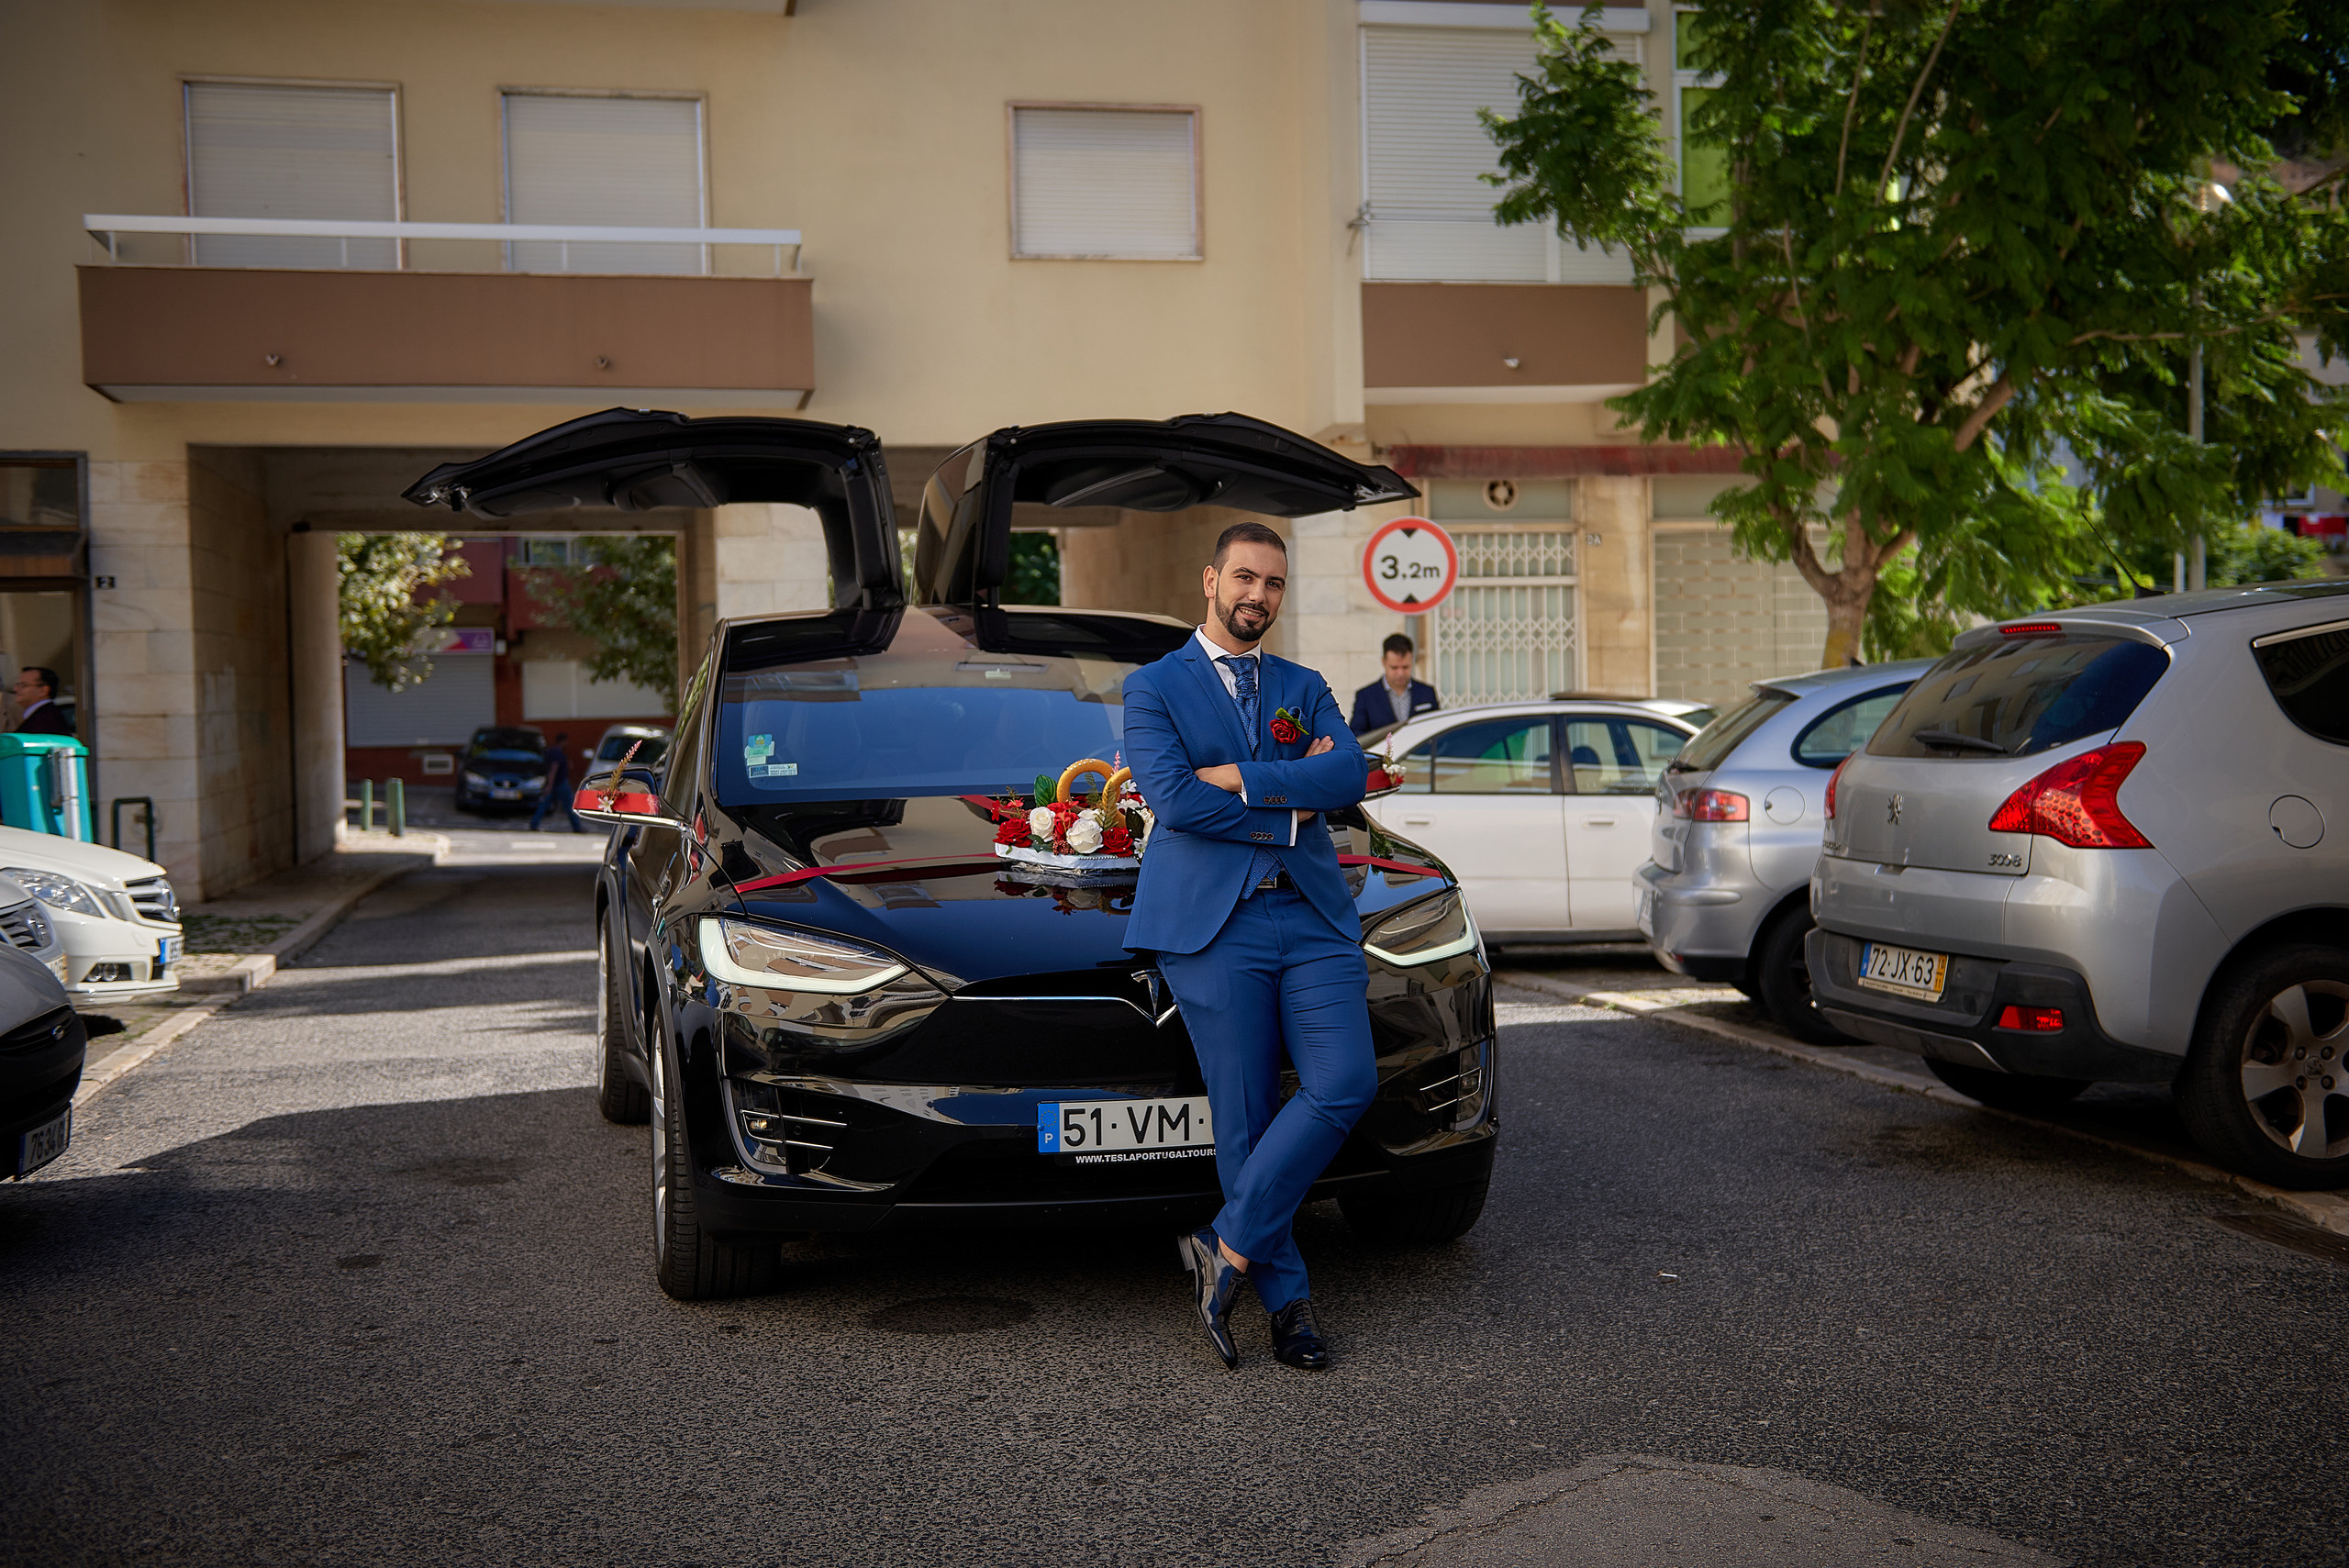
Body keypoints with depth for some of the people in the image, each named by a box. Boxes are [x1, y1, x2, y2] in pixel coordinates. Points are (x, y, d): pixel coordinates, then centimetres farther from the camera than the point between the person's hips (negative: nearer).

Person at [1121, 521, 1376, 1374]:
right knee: (1244, 1119, -2)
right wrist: (1290, 805, -5)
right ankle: (1285, 1295, 12)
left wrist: (1241, 776, -11)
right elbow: (1173, 799, -10)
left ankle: (1229, 1248, 1)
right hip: (1213, 923, -4)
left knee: (1345, 1084, -11)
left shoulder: (1304, 688, 18)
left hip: (1311, 914, 4)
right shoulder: (1153, 688, 7)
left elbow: (1351, 774, -2)